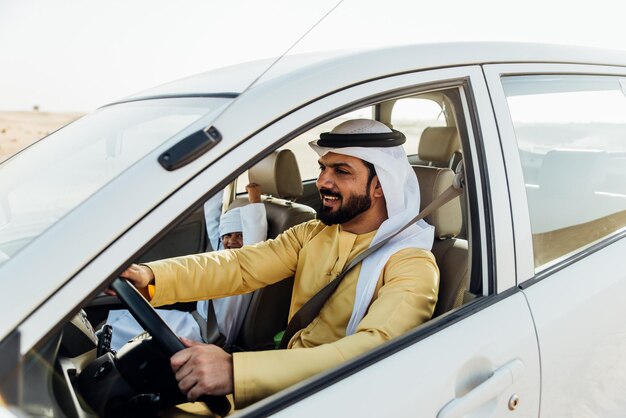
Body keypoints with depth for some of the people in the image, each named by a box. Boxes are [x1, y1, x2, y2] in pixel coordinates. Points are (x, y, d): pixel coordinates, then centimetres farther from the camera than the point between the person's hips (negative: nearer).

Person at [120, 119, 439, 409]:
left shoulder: (411, 265, -18)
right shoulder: (313, 233, 4)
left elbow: (372, 348, -34)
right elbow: (241, 266, -7)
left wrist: (235, 370, -45)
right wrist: (149, 276, -23)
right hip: (285, 377, 6)